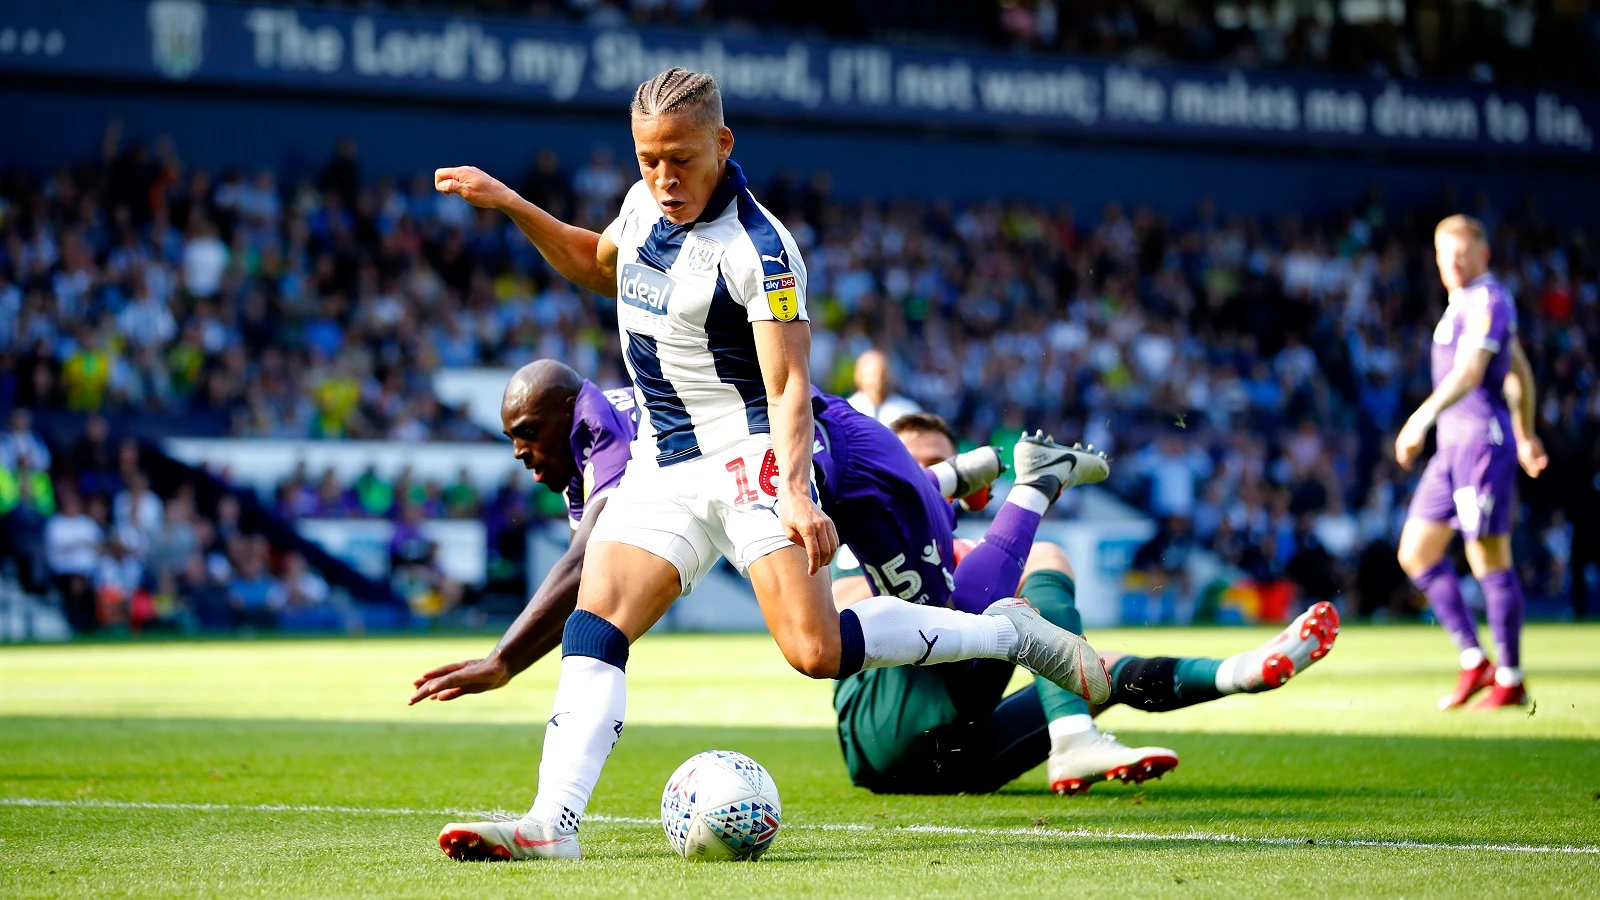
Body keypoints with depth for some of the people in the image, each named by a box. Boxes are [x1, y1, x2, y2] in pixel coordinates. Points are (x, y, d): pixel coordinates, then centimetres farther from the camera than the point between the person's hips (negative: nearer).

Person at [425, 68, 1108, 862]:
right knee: (593, 627, -11)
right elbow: (596, 265, 30)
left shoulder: (757, 250, -17)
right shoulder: (644, 204, 7)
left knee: (816, 650, -20)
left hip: (749, 455, -7)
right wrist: (511, 207, 18)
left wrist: (796, 495, -33)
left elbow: (789, 386, -20)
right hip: (661, 463, 7)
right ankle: (552, 823, -19)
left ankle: (1008, 632, -1)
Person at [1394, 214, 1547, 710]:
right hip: (1454, 444, 10)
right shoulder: (1468, 302, 19)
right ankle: (1474, 661, 11)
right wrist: (1525, 434, 33)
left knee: (1490, 560, -5)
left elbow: (1470, 371, -25)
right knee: (1416, 553, 8)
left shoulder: (1486, 301, -12)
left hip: (1483, 440, -10)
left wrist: (1421, 419, -34)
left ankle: (1510, 680, 2)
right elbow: (1519, 371, 28)